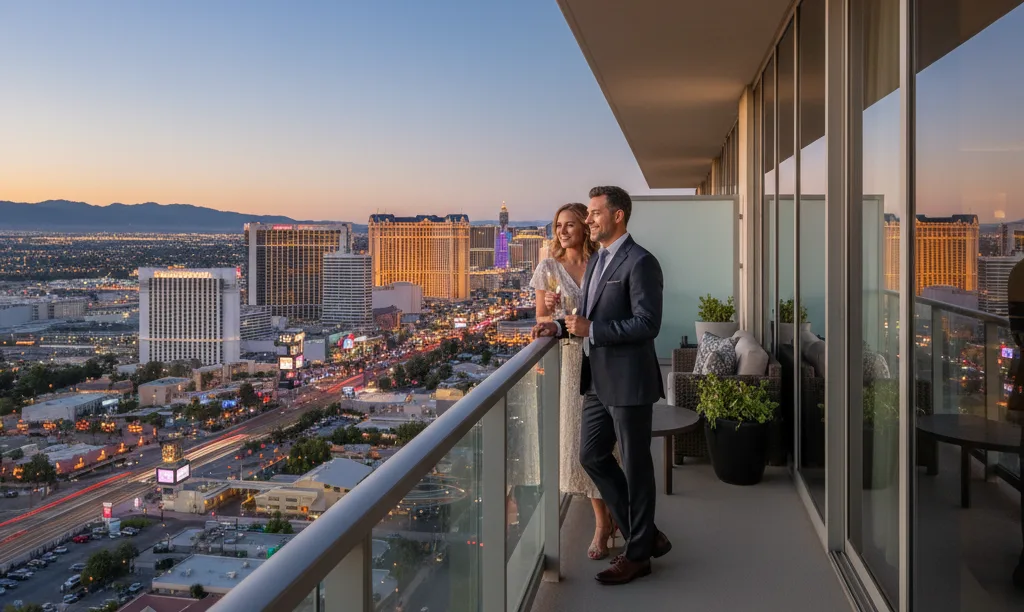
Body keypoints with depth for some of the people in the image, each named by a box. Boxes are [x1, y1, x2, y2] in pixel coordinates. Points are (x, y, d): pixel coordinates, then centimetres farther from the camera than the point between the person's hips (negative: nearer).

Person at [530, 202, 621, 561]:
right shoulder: (548, 269, 2)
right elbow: (541, 320, 5)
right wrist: (551, 314, -17)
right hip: (572, 358, 1)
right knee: (582, 438, 3)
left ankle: (612, 510, 22)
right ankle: (603, 521, 18)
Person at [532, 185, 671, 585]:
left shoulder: (640, 263, -15)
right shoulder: (596, 260, 13)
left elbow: (647, 324, -21)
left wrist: (591, 330, -22)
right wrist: (562, 327, 3)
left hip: (628, 380, -9)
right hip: (599, 379, 9)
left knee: (635, 465, 4)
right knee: (592, 456, 14)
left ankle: (638, 555, 20)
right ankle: (645, 534, 28)